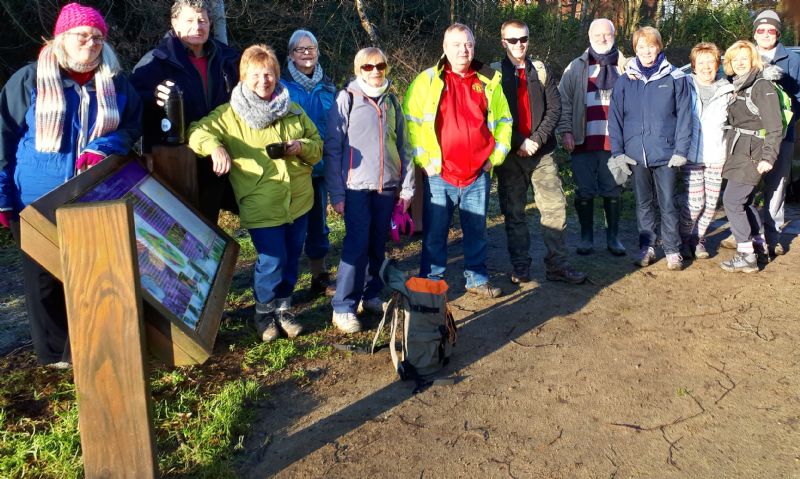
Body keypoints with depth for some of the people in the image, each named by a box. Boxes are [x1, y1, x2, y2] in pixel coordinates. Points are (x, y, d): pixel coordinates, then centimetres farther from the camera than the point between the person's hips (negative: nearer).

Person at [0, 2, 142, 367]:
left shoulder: (116, 83, 5)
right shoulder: (29, 80, -2)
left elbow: (133, 127, 6)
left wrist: (102, 148, -15)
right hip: (38, 203, -2)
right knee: (45, 278, 9)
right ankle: (54, 350, 25)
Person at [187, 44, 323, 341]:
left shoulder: (294, 112, 9)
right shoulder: (230, 114, -2)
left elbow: (318, 146, 13)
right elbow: (198, 131, -5)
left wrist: (301, 147, -10)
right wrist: (214, 147, -27)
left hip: (298, 202, 4)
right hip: (261, 205, -4)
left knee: (291, 259, 12)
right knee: (272, 261, -7)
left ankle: (283, 308, 35)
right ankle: (264, 312, 20)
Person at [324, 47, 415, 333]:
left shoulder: (392, 101, 12)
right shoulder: (347, 98, -1)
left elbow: (403, 146, 13)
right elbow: (333, 148, -4)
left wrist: (407, 187, 8)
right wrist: (337, 193, -8)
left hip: (387, 186, 4)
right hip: (357, 186, -4)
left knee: (378, 245, 9)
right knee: (357, 245, -9)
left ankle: (372, 295, 24)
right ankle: (343, 308, -2)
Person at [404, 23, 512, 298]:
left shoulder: (488, 81, 8)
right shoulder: (428, 80, 0)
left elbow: (504, 120, 16)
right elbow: (410, 121, -1)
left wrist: (496, 155, 7)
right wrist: (423, 159, -7)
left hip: (478, 174, 3)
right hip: (439, 174, -2)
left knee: (477, 231, 13)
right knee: (434, 233, 4)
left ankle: (477, 279, 28)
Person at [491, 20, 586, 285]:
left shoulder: (542, 71, 10)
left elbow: (555, 108, 2)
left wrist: (536, 139, -11)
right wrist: (517, 144, -12)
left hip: (541, 152, 2)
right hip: (509, 154, -2)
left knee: (555, 206, -1)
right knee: (514, 212, 5)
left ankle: (557, 265, 8)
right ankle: (520, 266, 15)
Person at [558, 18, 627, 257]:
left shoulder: (624, 66, 11)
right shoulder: (576, 67, 8)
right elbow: (564, 101, 4)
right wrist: (566, 131, -6)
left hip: (614, 141, 1)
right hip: (584, 141, -1)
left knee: (613, 191, 7)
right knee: (584, 192, 5)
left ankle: (613, 237, 20)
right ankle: (586, 237, 18)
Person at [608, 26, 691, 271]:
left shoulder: (675, 78, 1)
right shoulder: (625, 81, 4)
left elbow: (684, 116, -1)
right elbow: (615, 118, 3)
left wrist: (681, 150, -8)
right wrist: (617, 152, -3)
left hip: (666, 154, -2)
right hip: (636, 154, 2)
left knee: (667, 204, 3)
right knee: (643, 203, 12)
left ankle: (673, 250, 13)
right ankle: (646, 247, 23)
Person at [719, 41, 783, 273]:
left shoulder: (762, 86, -10)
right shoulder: (738, 87, 15)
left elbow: (774, 126, -15)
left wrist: (768, 157, -20)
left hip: (752, 154, -9)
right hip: (739, 152, 9)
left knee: (732, 201, -10)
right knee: (744, 201, 15)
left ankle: (746, 255, -4)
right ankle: (761, 245, 27)